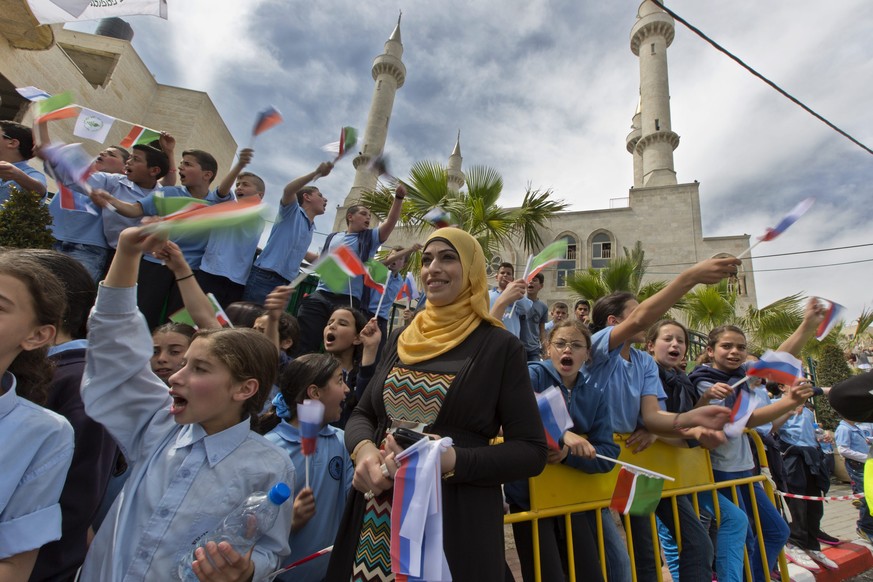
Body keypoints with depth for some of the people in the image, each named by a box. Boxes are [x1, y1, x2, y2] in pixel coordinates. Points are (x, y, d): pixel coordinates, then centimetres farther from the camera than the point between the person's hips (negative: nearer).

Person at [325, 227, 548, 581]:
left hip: (456, 522, -4)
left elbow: (531, 451, -9)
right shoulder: (402, 339, 6)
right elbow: (362, 415, 10)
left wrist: (449, 461, -22)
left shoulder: (499, 346, -8)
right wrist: (364, 451, -12)